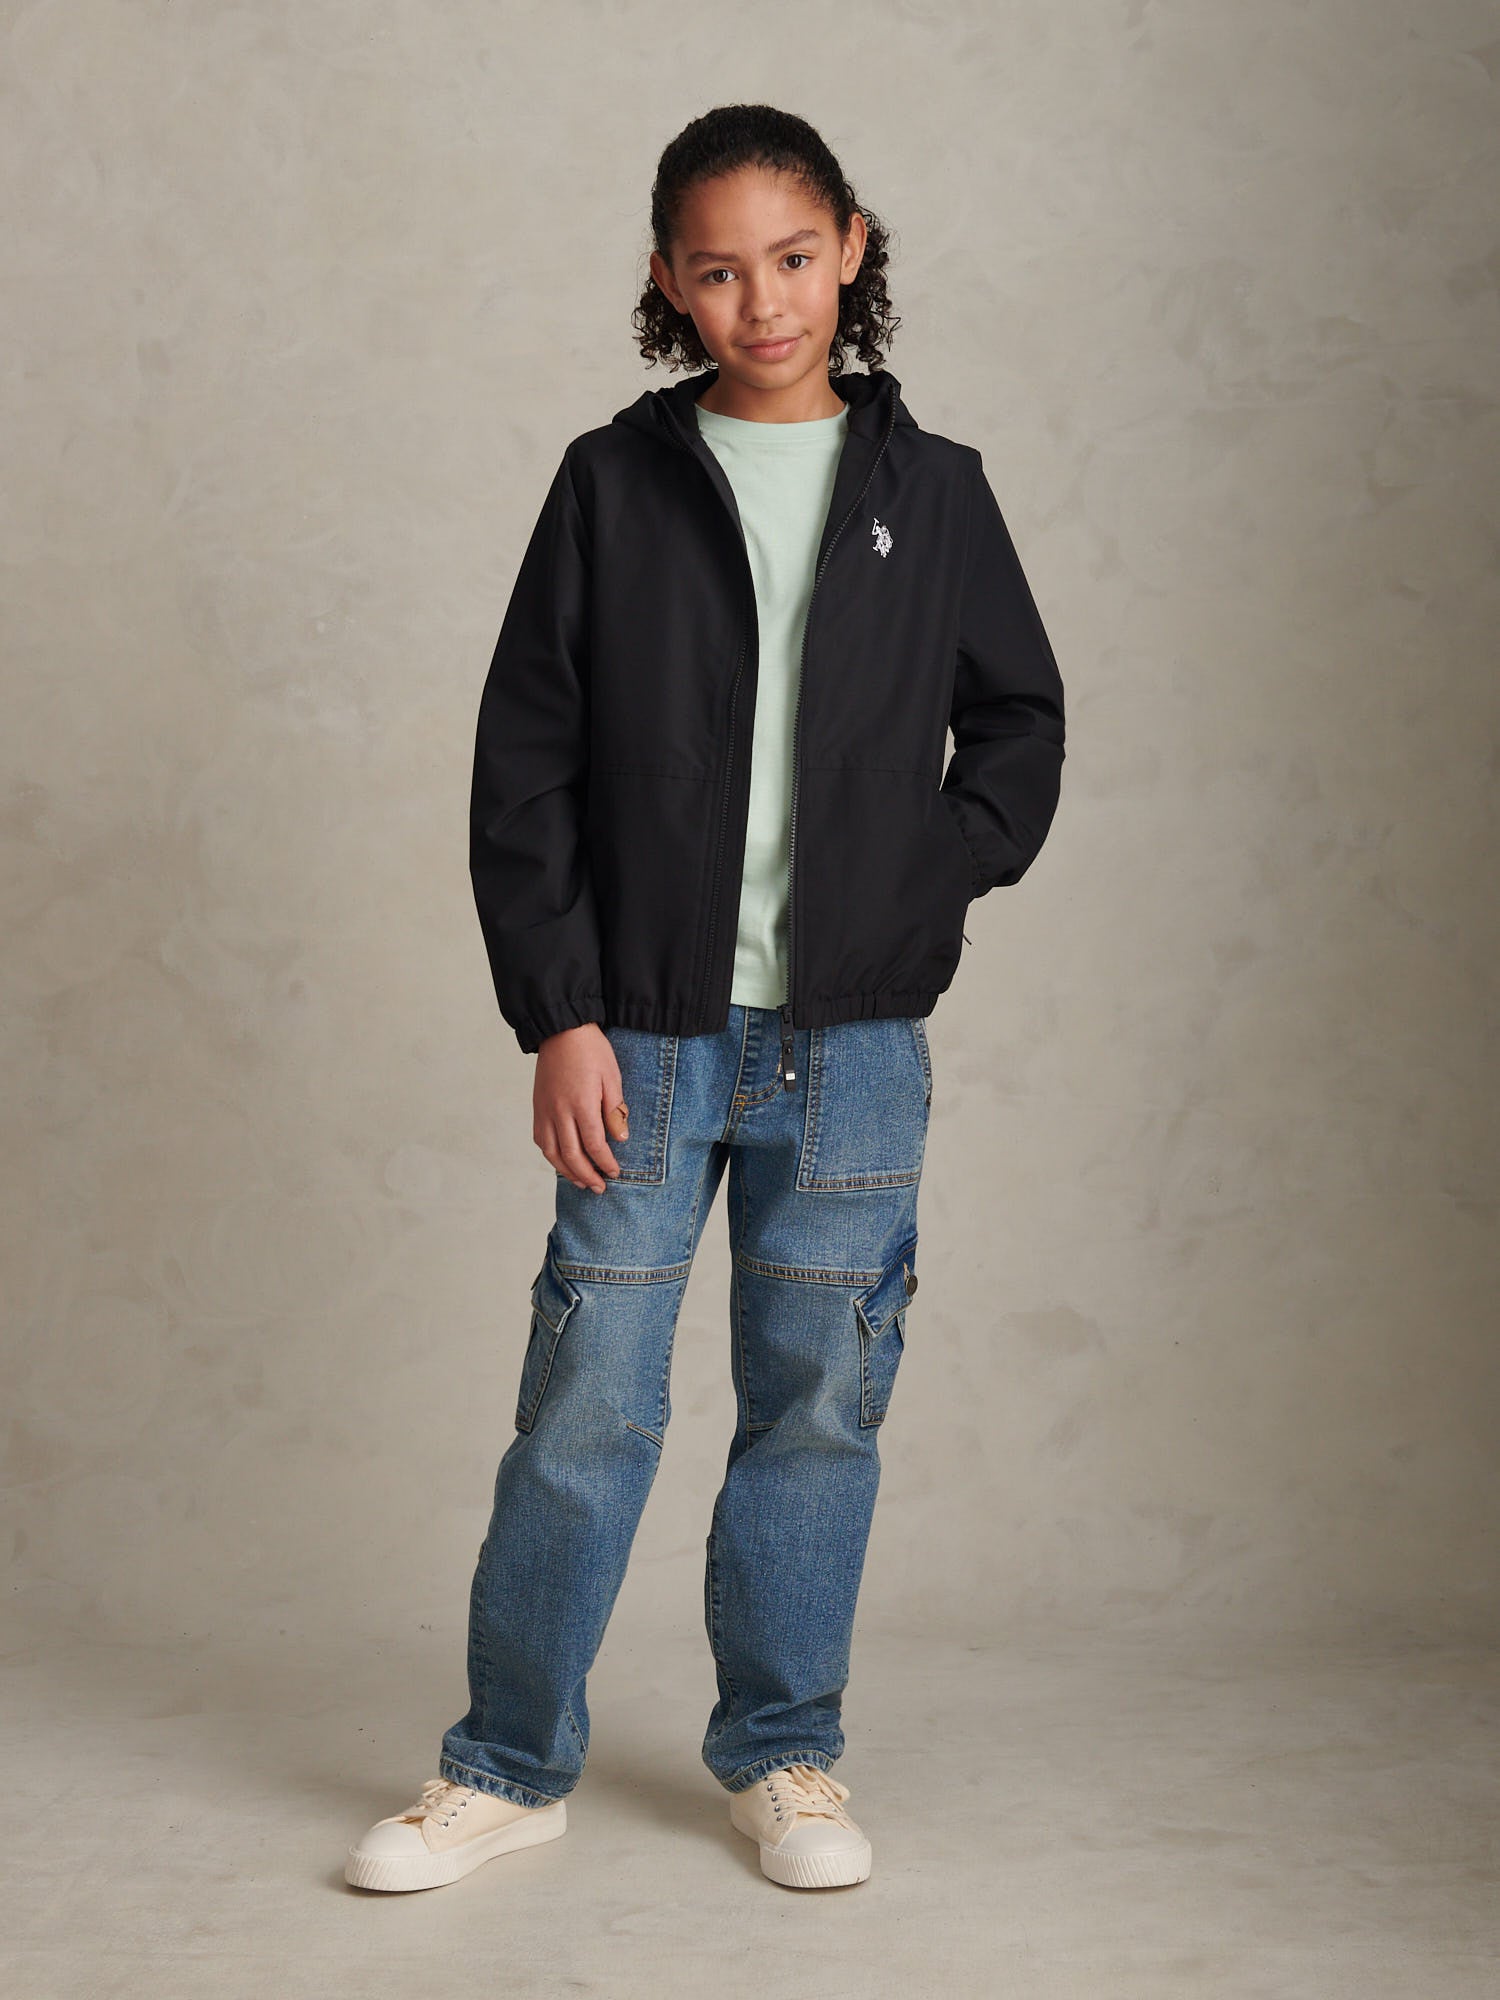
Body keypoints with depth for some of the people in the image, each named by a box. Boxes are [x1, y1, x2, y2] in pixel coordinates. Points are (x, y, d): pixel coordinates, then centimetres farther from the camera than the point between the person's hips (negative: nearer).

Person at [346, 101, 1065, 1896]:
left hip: (852, 1036, 1)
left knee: (818, 1397, 8)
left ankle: (782, 1751, 24)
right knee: (584, 1401, 2)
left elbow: (1018, 717, 15)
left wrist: (934, 886, 0)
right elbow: (523, 765, 1)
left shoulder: (929, 489, 6)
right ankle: (511, 1763, 17)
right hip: (645, 1027, -1)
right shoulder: (613, 482, 2)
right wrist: (558, 1014, -6)